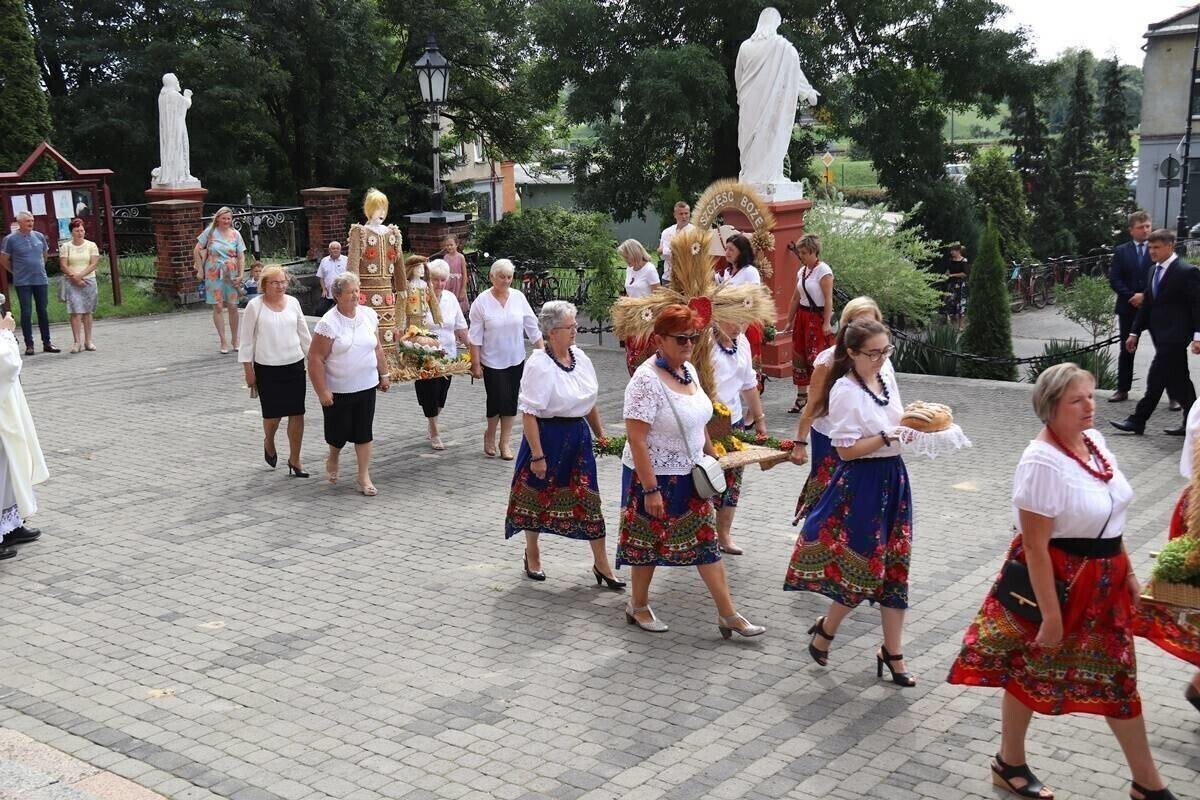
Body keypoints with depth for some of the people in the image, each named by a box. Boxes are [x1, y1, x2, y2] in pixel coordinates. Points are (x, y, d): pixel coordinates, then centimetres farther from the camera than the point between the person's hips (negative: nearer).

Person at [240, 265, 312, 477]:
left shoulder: (293, 303, 4)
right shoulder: (255, 306, -6)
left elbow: (304, 334, 14)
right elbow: (247, 341, -1)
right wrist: (249, 371, -3)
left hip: (295, 365, 3)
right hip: (267, 369, -3)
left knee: (297, 413, 1)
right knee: (273, 414, 1)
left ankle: (294, 460, 13)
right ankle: (268, 442, 35)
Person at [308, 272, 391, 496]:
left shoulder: (369, 315, 3)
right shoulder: (328, 323, -15)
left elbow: (377, 348, 15)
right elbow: (315, 358, -14)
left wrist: (383, 374, 14)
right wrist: (322, 391, -16)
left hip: (366, 387, 4)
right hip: (338, 391, -4)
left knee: (364, 432, 5)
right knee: (339, 431, 7)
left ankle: (364, 477, 13)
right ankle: (333, 459, 39)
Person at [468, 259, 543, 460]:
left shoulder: (518, 297, -1)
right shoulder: (482, 301, -9)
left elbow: (532, 328, 4)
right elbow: (475, 336, -7)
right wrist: (476, 364, -9)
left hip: (516, 360, 3)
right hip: (492, 361, -3)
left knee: (511, 402, 7)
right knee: (498, 400, -6)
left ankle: (504, 443, 19)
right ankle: (490, 435, 22)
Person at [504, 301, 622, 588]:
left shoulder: (579, 357, 4)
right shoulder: (539, 365, -17)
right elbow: (529, 413, -19)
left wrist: (600, 433, 20)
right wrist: (537, 455, -21)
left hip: (578, 435, 6)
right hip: (548, 437, -6)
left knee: (589, 498, 5)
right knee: (538, 496, 10)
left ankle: (601, 564, 14)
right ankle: (532, 555, 33)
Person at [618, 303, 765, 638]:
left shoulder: (689, 371, 3)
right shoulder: (647, 380, -23)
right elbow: (636, 440, -24)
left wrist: (712, 456, 17)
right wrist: (650, 490, -24)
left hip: (689, 475, 8)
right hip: (655, 476, -8)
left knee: (706, 541, 9)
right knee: (650, 543, 9)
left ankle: (728, 614, 15)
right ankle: (638, 607, 31)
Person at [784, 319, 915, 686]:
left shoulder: (886, 377, 7)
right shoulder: (845, 391, -16)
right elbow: (847, 450, -18)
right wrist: (890, 436, -24)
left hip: (893, 478, 7)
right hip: (861, 483, -7)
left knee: (894, 566, 9)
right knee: (863, 567, 1)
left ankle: (893, 653, 18)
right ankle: (825, 630, 27)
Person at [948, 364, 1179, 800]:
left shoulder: (1095, 440, 2)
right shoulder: (1042, 461, -25)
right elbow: (1035, 547, -24)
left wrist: (1127, 573, 17)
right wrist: (1051, 614, -22)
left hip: (1103, 581, 8)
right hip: (1057, 581, -8)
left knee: (1118, 677, 17)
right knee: (1031, 672, 12)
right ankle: (1009, 764, 34)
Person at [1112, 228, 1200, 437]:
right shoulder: (1155, 271, 14)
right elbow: (1147, 305, 18)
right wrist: (1134, 332, 15)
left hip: (1173, 336, -9)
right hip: (1162, 335, 9)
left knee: (1155, 380, -8)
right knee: (1178, 380, 12)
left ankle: (1137, 421, -3)